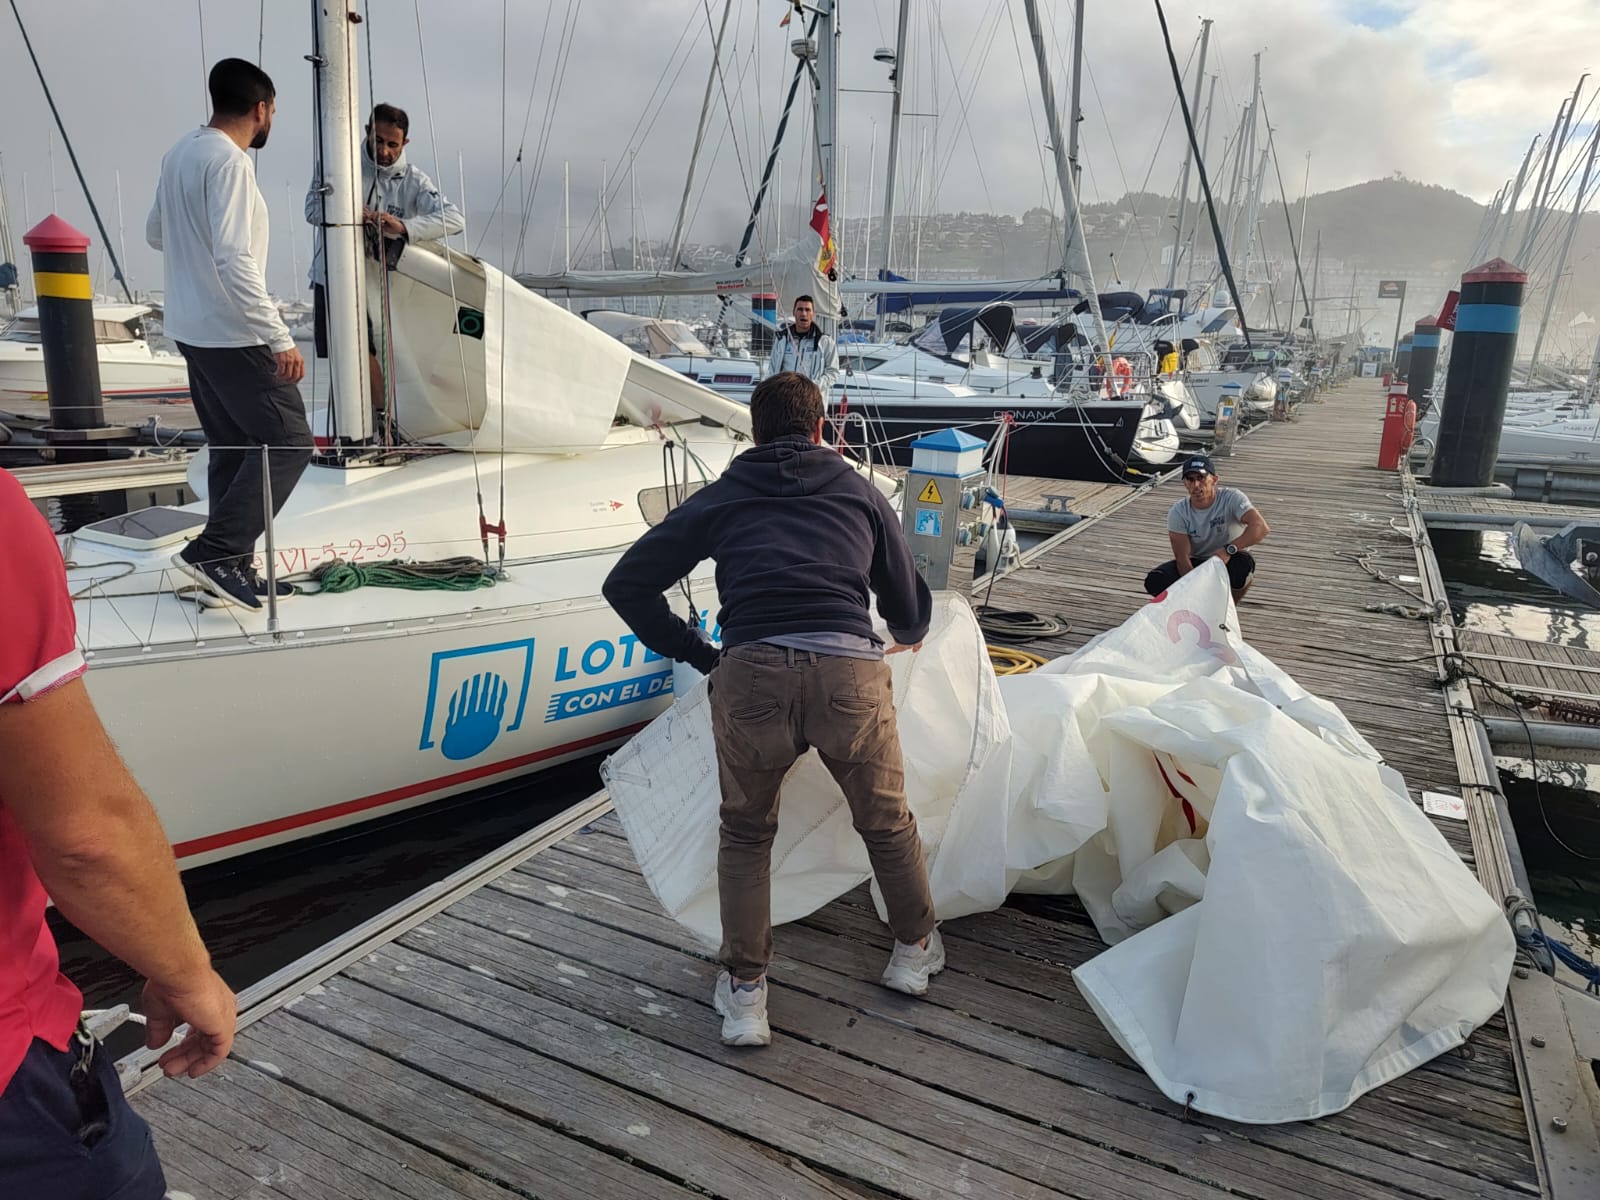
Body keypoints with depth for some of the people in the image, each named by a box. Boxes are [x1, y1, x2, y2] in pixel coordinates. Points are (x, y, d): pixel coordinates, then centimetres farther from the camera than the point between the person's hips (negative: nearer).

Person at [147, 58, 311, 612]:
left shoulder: (181, 152, 11)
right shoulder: (229, 162, -17)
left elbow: (155, 233, 23)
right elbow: (236, 261, -26)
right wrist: (280, 338, -26)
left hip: (192, 329, 10)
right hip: (232, 334, -10)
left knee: (231, 448, 13)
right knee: (288, 441, -6)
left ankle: (231, 569, 17)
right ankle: (214, 551, -9)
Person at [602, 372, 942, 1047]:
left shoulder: (720, 498, 22)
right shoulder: (859, 492, 24)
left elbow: (626, 583, 17)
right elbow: (910, 611, 29)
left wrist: (696, 654, 24)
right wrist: (908, 635, 53)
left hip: (750, 672, 0)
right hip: (849, 669, 1)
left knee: (745, 833, 24)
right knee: (887, 821, 25)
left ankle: (744, 993, 28)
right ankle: (916, 950, 45)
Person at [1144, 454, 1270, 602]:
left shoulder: (1232, 498, -20)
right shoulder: (1177, 512, -14)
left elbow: (1261, 528, -34)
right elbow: (1182, 557, -19)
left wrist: (1229, 549, -48)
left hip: (1228, 562, -1)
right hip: (1195, 564, 2)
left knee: (1244, 563, -38)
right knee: (1154, 582, -23)